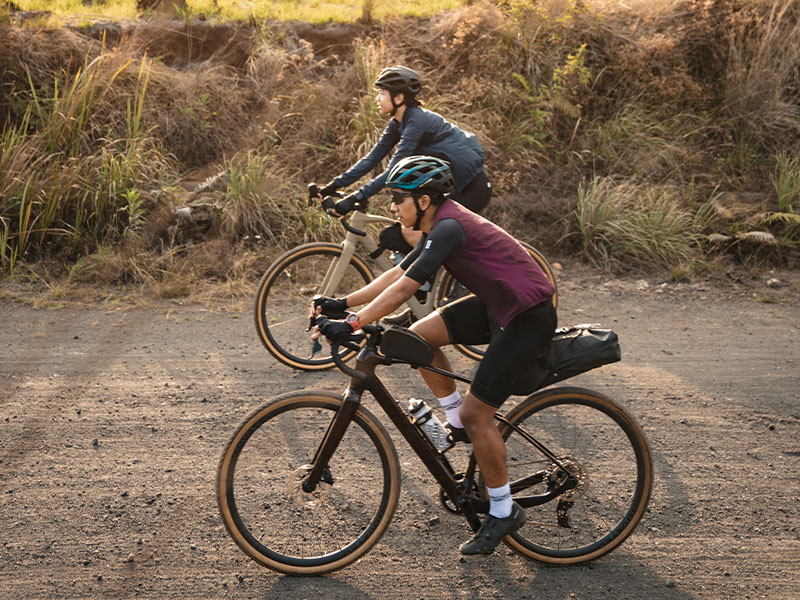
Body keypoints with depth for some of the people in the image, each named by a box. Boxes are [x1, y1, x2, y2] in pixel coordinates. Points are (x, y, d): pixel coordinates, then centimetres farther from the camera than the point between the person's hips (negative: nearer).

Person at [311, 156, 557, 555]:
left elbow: (405, 288, -29)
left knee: (475, 415, -7)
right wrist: (343, 303, 3)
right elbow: (397, 274, 10)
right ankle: (459, 423, 17)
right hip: (496, 305, 10)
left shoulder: (450, 227, -22)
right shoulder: (440, 225, 7)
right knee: (418, 336, 3)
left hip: (527, 318, -9)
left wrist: (352, 324, -30)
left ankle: (503, 512, 9)